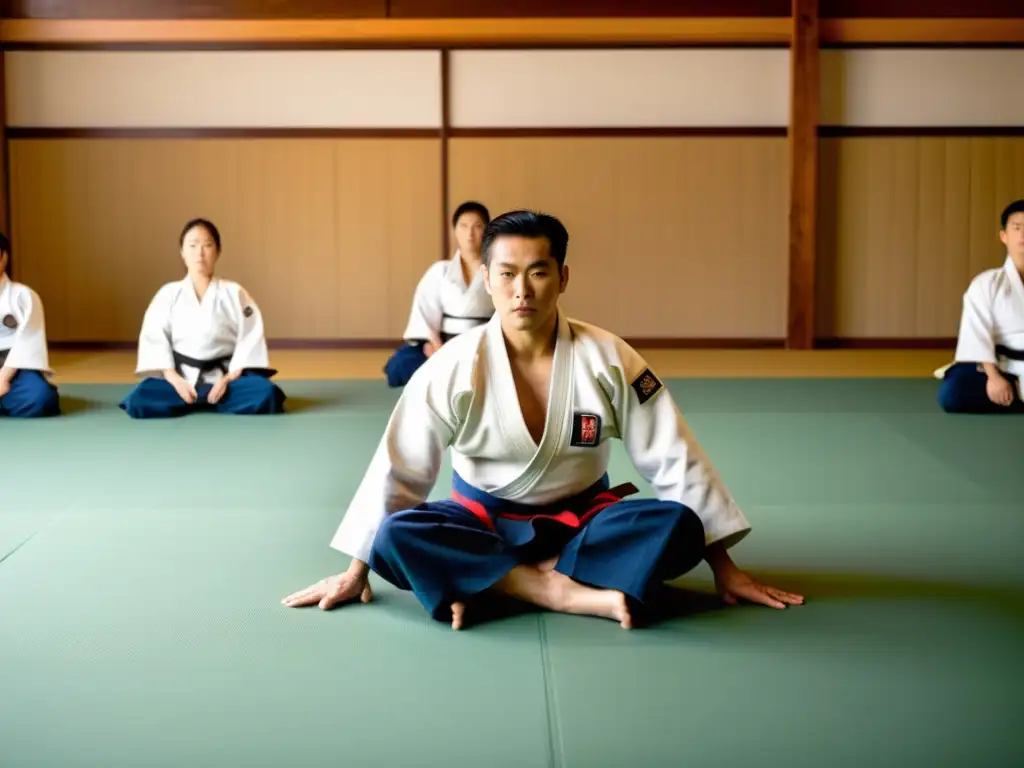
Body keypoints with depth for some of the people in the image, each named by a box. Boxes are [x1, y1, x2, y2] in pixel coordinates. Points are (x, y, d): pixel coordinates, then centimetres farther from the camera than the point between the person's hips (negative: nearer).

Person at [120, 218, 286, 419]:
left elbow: (251, 338, -3)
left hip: (223, 379, 0)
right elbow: (153, 338, -1)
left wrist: (230, 379, -15)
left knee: (266, 394, -30)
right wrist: (174, 380, -14)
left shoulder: (234, 293, 0)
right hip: (181, 380, 1)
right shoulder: (168, 294, 2)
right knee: (138, 402, -27)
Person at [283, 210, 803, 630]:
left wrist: (723, 566, -8)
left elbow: (675, 459, -10)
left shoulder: (609, 360, -15)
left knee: (678, 527, -28)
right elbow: (396, 469, -9)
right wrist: (357, 571, -4)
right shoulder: (453, 368, -16)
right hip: (484, 520, -1)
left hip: (580, 519, 1)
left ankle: (487, 584, -28)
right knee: (397, 537, -30)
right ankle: (567, 592, -31)